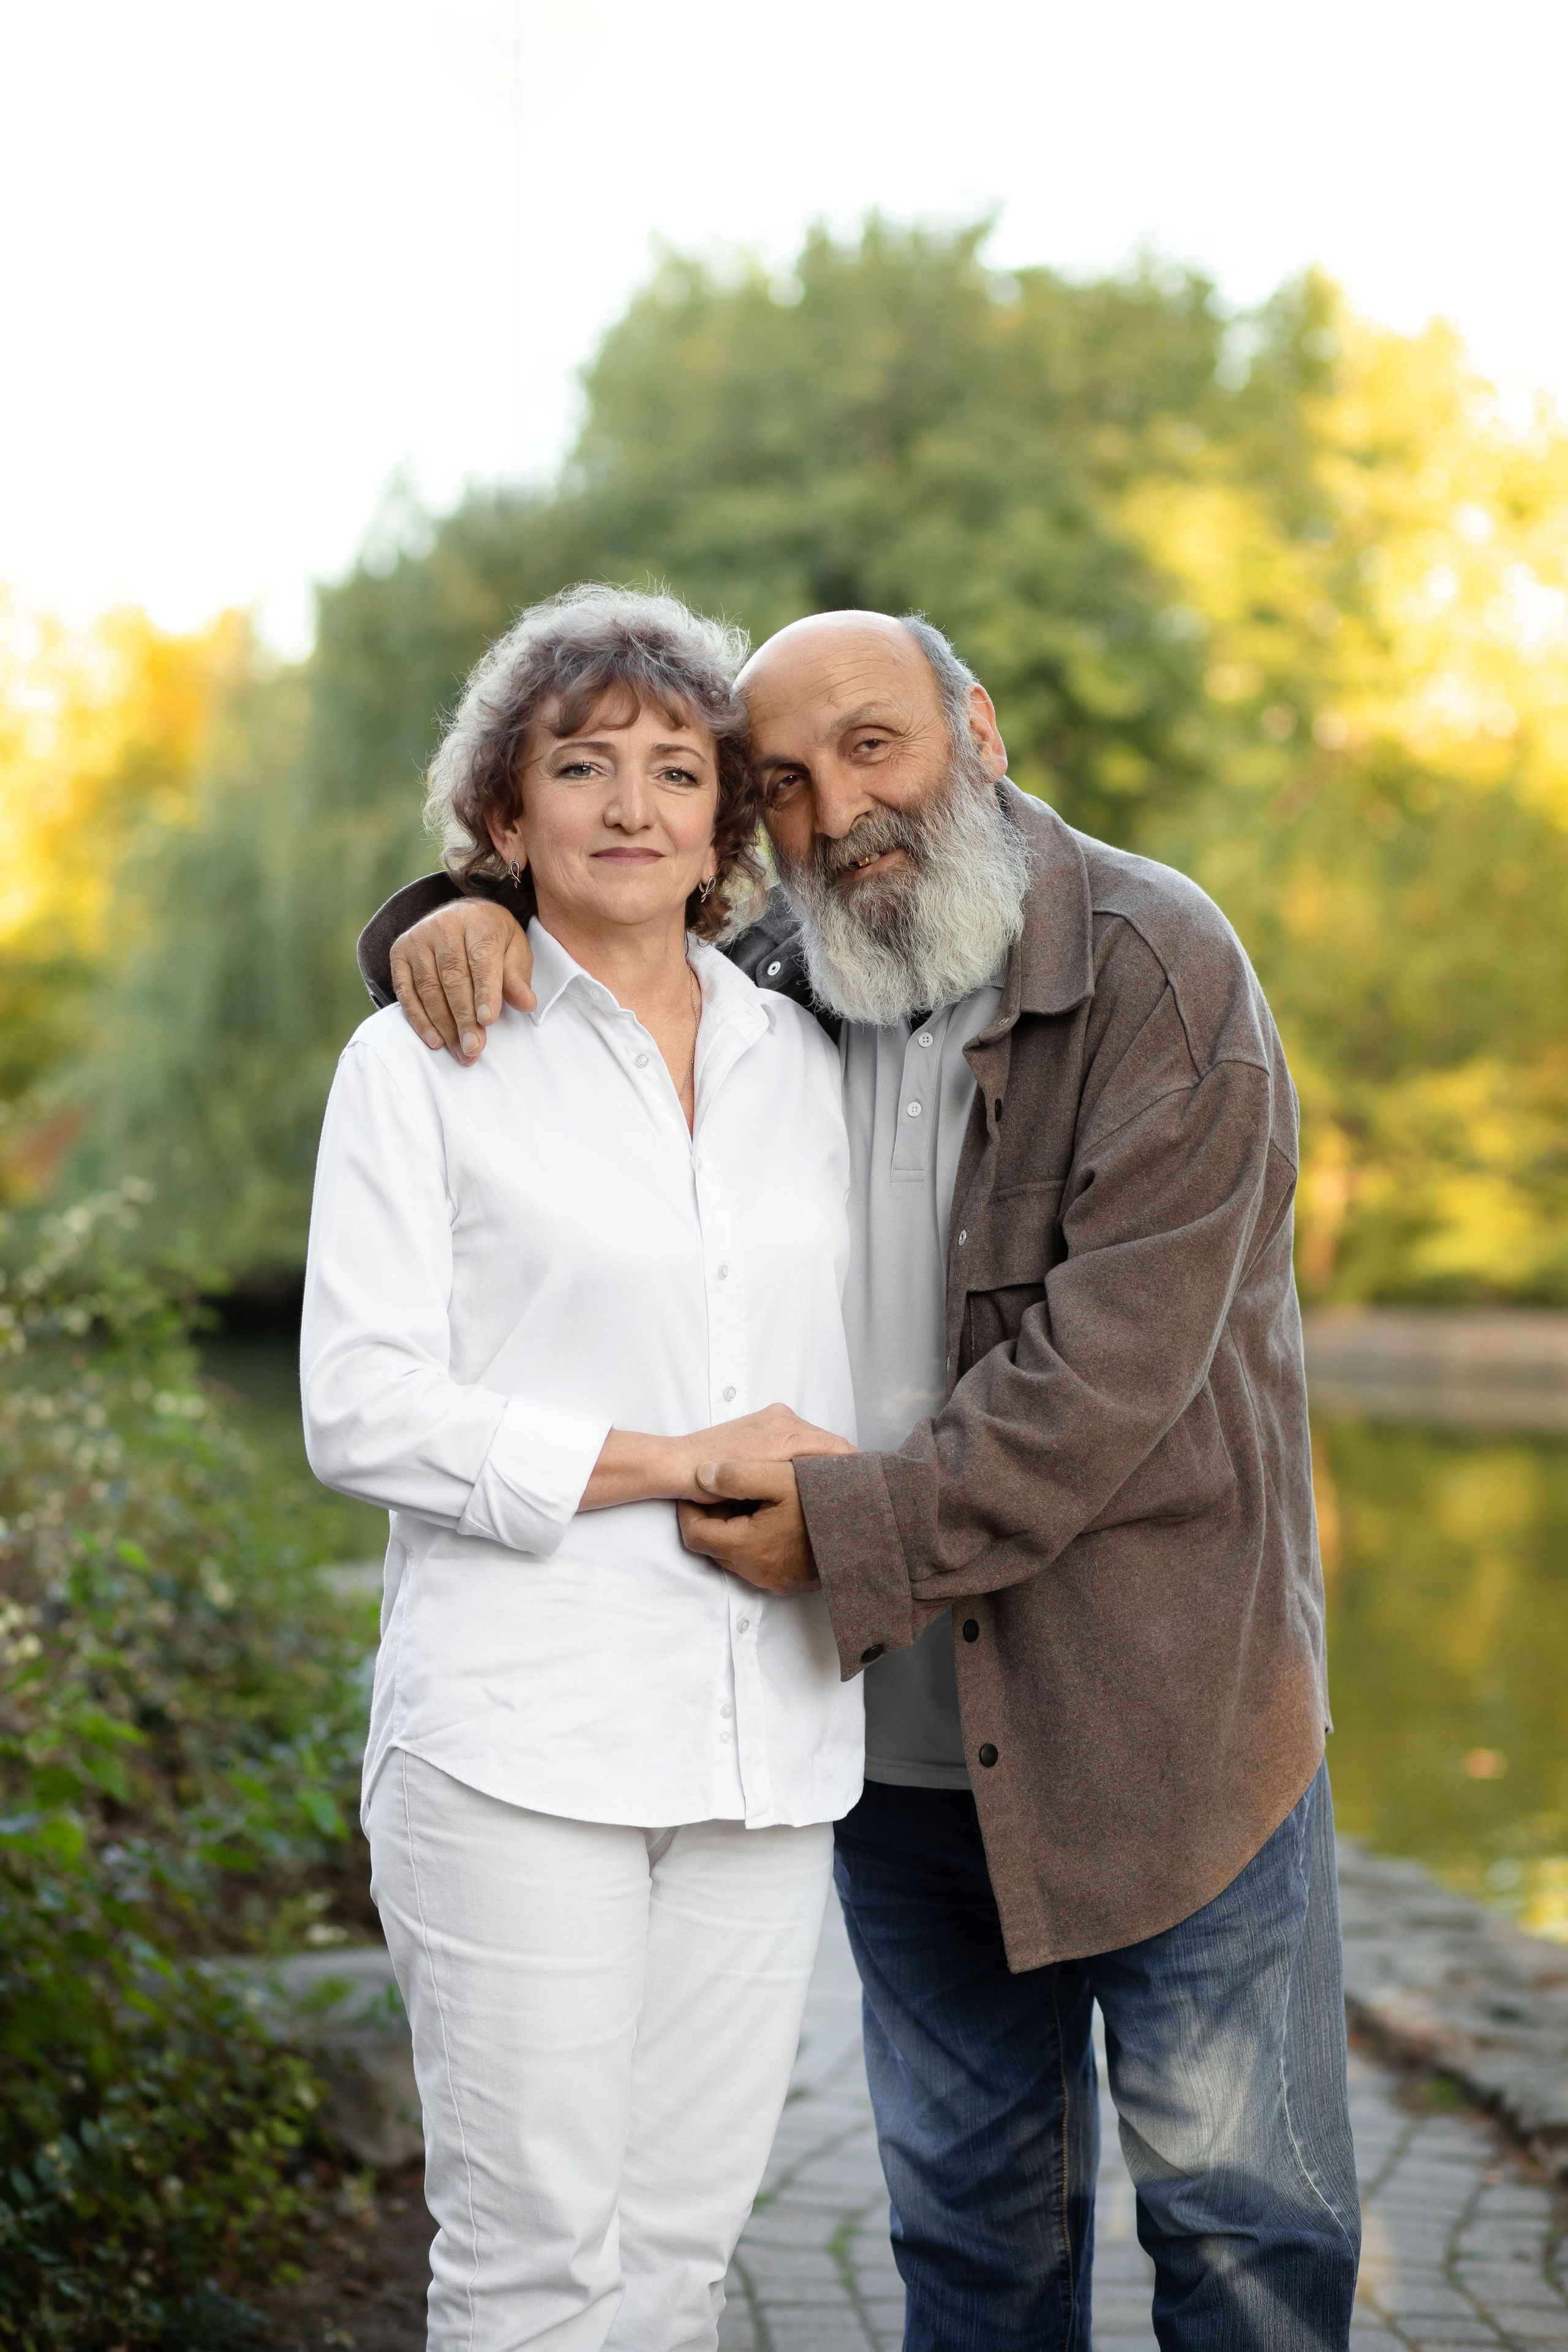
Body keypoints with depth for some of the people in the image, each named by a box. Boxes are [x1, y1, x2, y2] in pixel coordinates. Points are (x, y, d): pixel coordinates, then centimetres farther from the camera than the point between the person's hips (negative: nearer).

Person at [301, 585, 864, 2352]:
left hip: (768, 1736, 4)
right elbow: (360, 1411, -8)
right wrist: (674, 1462, -13)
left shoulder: (801, 1060, 11)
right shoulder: (423, 1063, -1)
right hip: (520, 1729, -4)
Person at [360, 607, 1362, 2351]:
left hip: (1162, 1709, -5)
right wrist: (460, 921, -7)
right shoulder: (779, 986, 4)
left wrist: (853, 1533, -22)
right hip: (901, 1728, 5)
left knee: (1239, 2205, 7)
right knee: (970, 2204, 18)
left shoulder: (1158, 970, -14)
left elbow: (1111, 1370, -21)